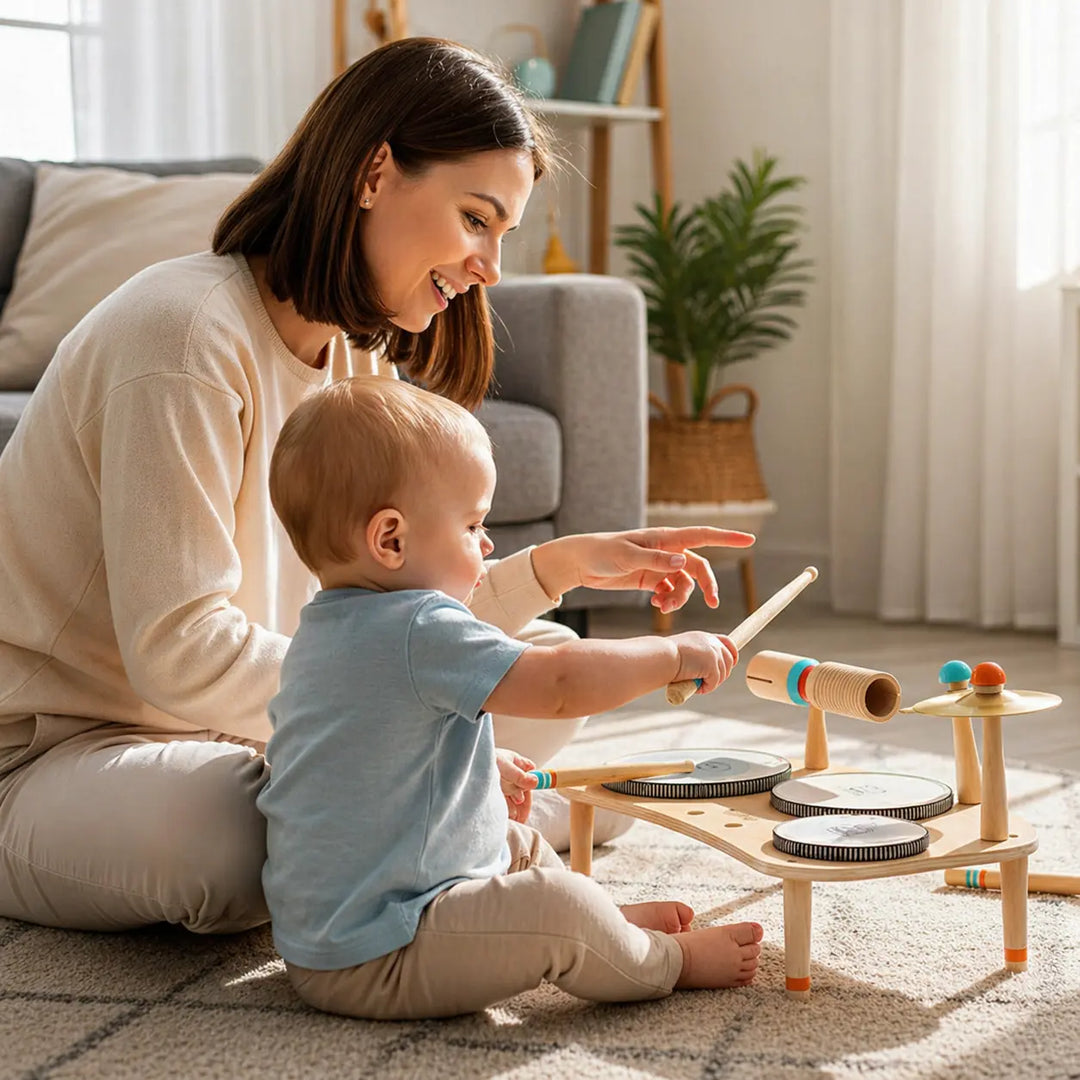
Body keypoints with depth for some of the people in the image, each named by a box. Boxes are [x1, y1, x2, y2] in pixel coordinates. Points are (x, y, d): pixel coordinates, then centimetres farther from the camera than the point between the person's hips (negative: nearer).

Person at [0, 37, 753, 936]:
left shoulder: (357, 357, 6)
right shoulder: (185, 332, -23)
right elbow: (180, 652, -28)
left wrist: (561, 565, -6)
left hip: (237, 728, 8)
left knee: (545, 668, 2)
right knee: (234, 825, -41)